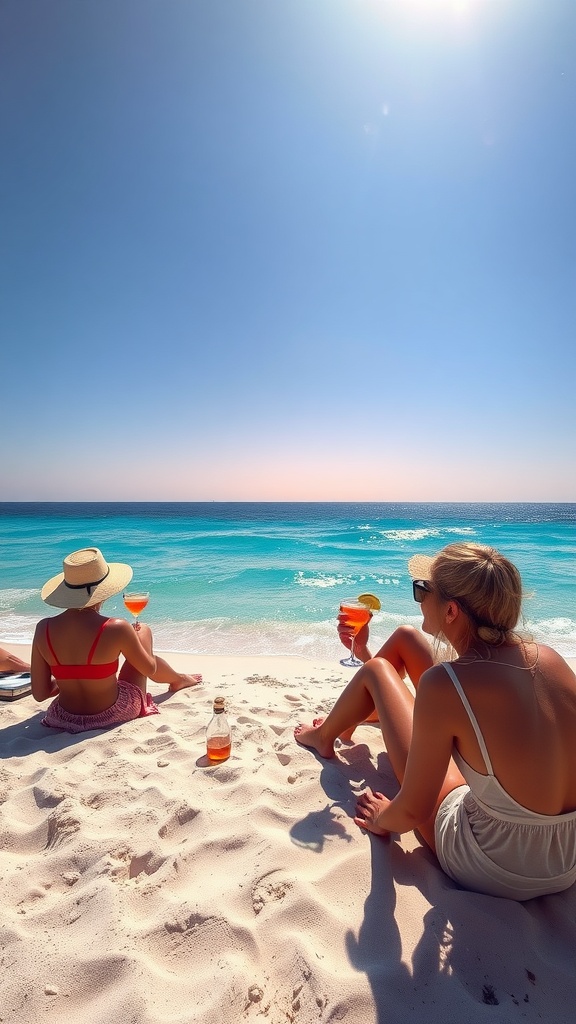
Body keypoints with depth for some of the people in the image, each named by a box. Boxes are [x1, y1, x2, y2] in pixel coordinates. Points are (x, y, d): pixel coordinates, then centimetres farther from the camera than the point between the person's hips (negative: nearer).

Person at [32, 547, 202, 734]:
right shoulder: (116, 628, -26)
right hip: (114, 715, -4)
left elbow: (39, 694, -6)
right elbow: (150, 669, -8)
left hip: (66, 719, 4)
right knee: (143, 631, 16)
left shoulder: (44, 628, -15)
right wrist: (134, 637, 9)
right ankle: (178, 679, 43)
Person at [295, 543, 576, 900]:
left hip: (490, 871, -5)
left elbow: (413, 812, -20)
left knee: (376, 671, 5)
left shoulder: (443, 686, -31)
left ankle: (324, 736, 36)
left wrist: (383, 819, 5)